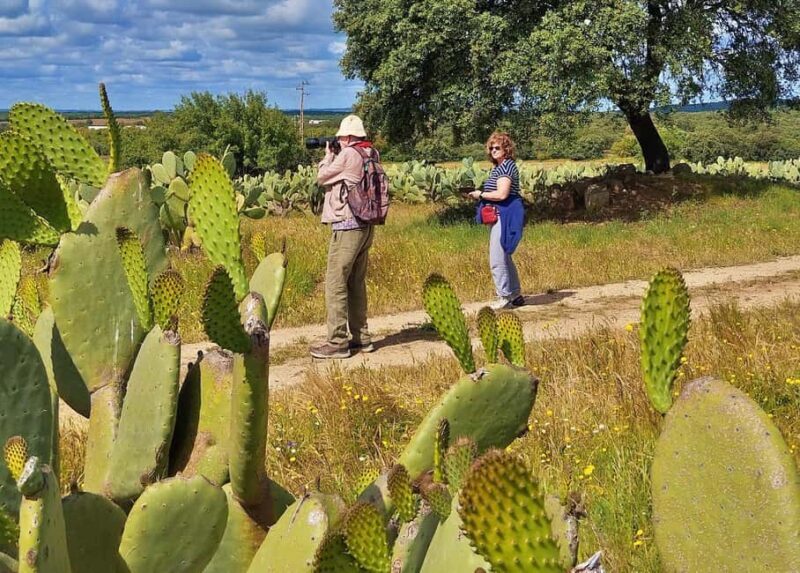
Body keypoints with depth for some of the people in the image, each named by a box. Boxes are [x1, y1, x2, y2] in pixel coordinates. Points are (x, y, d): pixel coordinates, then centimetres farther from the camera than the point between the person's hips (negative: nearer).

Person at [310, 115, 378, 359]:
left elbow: (322, 177, -2)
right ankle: (361, 337, 20)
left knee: (335, 284, -5)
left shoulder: (348, 155, -15)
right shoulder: (372, 155, 9)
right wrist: (335, 157, 17)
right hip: (366, 226, 9)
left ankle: (337, 342, -5)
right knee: (356, 283, 16)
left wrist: (328, 156, 14)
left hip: (347, 227, -9)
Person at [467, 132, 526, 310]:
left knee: (497, 260, -9)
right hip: (499, 216, 11)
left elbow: (501, 194, -23)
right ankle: (516, 295, 25)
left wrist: (480, 194, -11)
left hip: (504, 216, -11)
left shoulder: (506, 166, -14)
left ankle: (504, 297, -3)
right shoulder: (498, 167, 17)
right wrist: (479, 194, 7)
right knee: (505, 258, 17)